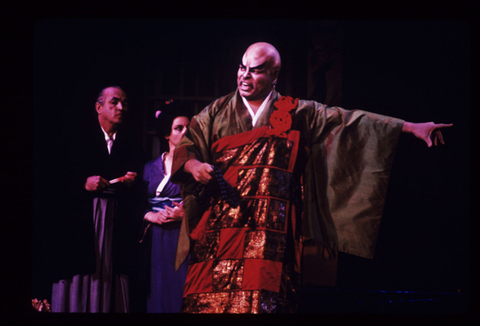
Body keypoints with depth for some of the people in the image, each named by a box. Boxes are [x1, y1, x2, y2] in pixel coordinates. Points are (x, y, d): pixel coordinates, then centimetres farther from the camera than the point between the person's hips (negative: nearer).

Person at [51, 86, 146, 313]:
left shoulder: (131, 146, 17)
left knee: (112, 284, -4)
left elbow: (140, 191, 12)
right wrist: (84, 184, -15)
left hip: (118, 224, 2)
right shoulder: (79, 139, 9)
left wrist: (131, 182, -8)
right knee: (78, 289, -5)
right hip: (82, 220, -2)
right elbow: (62, 181, 1)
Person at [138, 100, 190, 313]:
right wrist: (150, 216, -9)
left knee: (181, 291, -5)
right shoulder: (150, 168, 11)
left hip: (184, 237, -3)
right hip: (156, 240, 3)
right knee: (157, 292, 3)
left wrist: (187, 213, -17)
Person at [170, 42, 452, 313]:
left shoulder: (296, 113, 13)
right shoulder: (217, 112, 16)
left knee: (263, 303, -15)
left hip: (270, 236, -1)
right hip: (217, 230, 1)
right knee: (207, 301, -9)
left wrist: (411, 127, 6)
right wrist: (193, 165, -8)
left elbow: (352, 121, 10)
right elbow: (182, 148, 16)